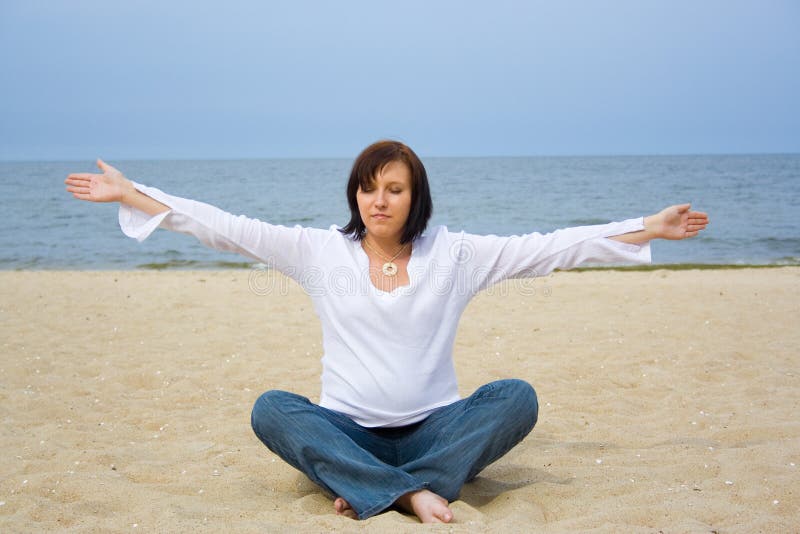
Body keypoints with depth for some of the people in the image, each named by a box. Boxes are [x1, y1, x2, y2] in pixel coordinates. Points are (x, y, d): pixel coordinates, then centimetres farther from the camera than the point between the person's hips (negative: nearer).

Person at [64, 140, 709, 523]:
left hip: (434, 429, 1)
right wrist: (129, 193, -6)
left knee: (518, 396, -26)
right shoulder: (321, 250, 1)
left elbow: (549, 246, -2)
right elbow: (228, 228, -2)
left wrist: (648, 228, -6)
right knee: (271, 409, -28)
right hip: (348, 432, 0)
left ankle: (375, 495, -30)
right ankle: (411, 494, -35)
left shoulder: (454, 253, 1)